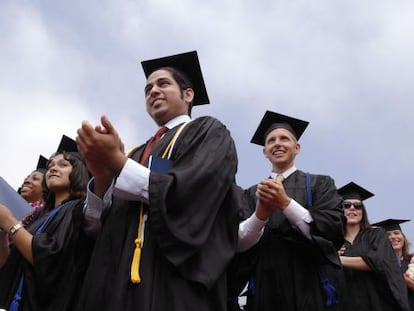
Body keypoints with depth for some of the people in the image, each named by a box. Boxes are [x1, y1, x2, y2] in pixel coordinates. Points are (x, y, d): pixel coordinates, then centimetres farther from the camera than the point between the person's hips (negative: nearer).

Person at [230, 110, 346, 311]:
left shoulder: (320, 184, 4)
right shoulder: (253, 193, 10)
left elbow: (334, 232, -9)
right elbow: (239, 243, -2)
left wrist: (286, 203, -18)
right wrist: (260, 215, -20)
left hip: (311, 290, -2)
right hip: (265, 291, 2)